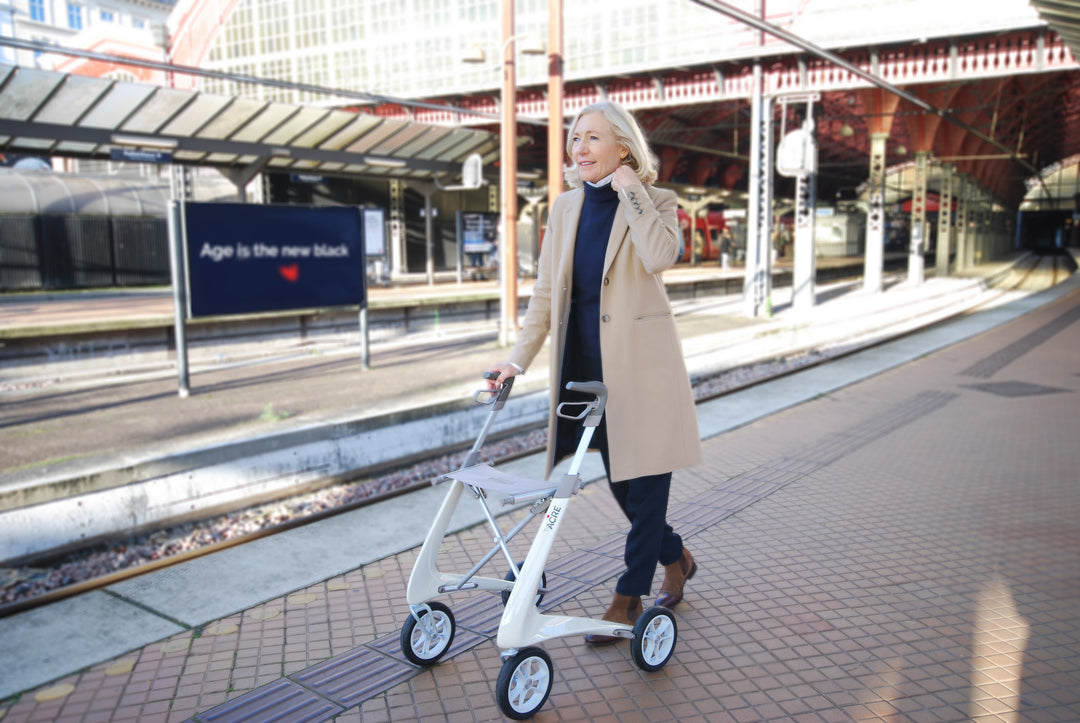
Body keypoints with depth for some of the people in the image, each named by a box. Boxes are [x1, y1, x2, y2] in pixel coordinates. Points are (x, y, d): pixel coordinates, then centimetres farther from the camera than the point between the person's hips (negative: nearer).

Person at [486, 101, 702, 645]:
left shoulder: (656, 202, -4)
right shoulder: (566, 207, 9)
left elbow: (660, 257, -27)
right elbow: (546, 292, 8)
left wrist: (629, 191, -17)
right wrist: (519, 359, 0)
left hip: (640, 363, -5)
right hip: (587, 365, 6)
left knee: (644, 482, 3)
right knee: (619, 481, 15)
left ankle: (629, 597, 17)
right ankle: (675, 558, 39)